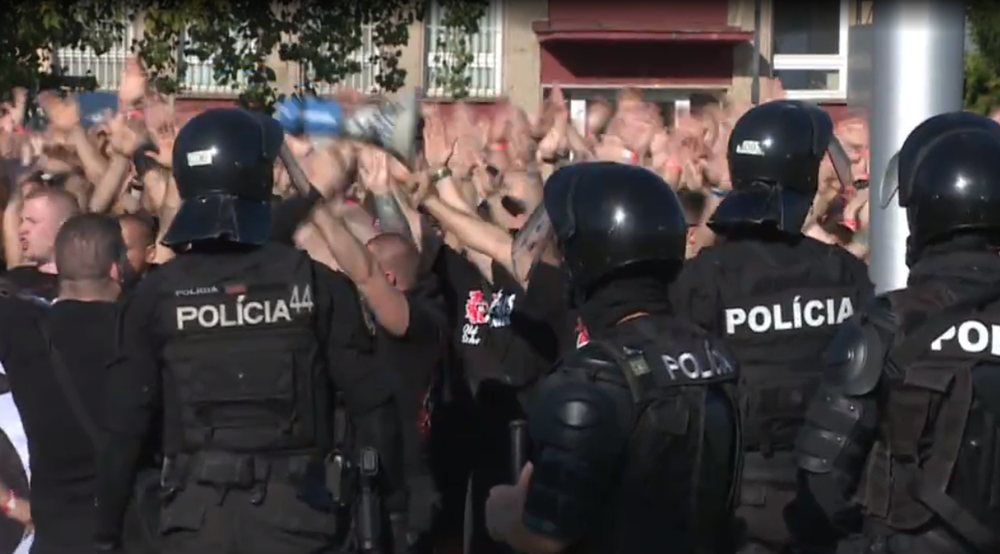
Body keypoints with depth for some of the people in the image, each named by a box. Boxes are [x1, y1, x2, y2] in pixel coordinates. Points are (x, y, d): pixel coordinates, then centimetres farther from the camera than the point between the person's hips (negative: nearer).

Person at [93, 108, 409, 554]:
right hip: (295, 510, -1)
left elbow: (125, 425, 0)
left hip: (195, 516, 1)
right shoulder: (314, 283, -3)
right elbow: (370, 402, -3)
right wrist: (395, 499, 9)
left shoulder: (156, 295, -1)